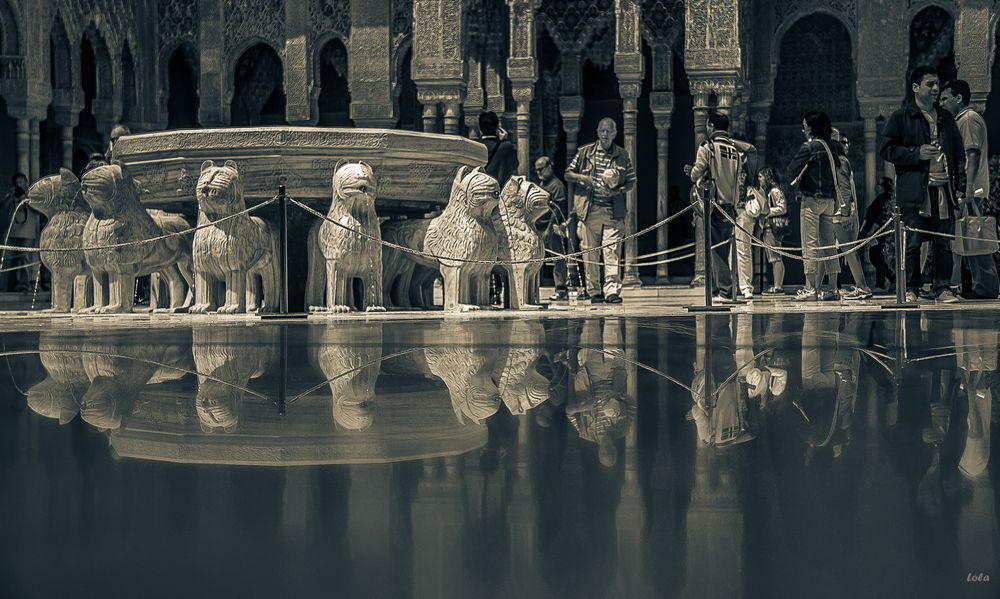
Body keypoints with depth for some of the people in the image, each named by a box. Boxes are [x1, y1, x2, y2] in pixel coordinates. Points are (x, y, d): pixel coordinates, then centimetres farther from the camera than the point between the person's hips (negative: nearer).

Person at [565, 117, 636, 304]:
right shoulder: (585, 152, 8)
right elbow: (568, 174, 11)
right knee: (589, 251, 1)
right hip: (589, 210, 1)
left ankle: (612, 290, -10)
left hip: (613, 210, -1)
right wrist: (583, 178, -9)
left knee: (612, 250, -9)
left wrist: (618, 191, -8)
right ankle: (593, 290, 9)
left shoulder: (622, 155, 9)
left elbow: (631, 182, 11)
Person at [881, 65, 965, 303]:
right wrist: (917, 153, -12)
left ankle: (942, 288, 9)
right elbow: (887, 150, -2)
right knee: (912, 243, -3)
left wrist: (960, 186, 10)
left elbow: (959, 154, 20)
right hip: (914, 192, -4)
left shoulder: (946, 118, 18)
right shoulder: (900, 118, 3)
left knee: (944, 243, 2)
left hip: (943, 190, 4)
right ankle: (910, 289, 5)